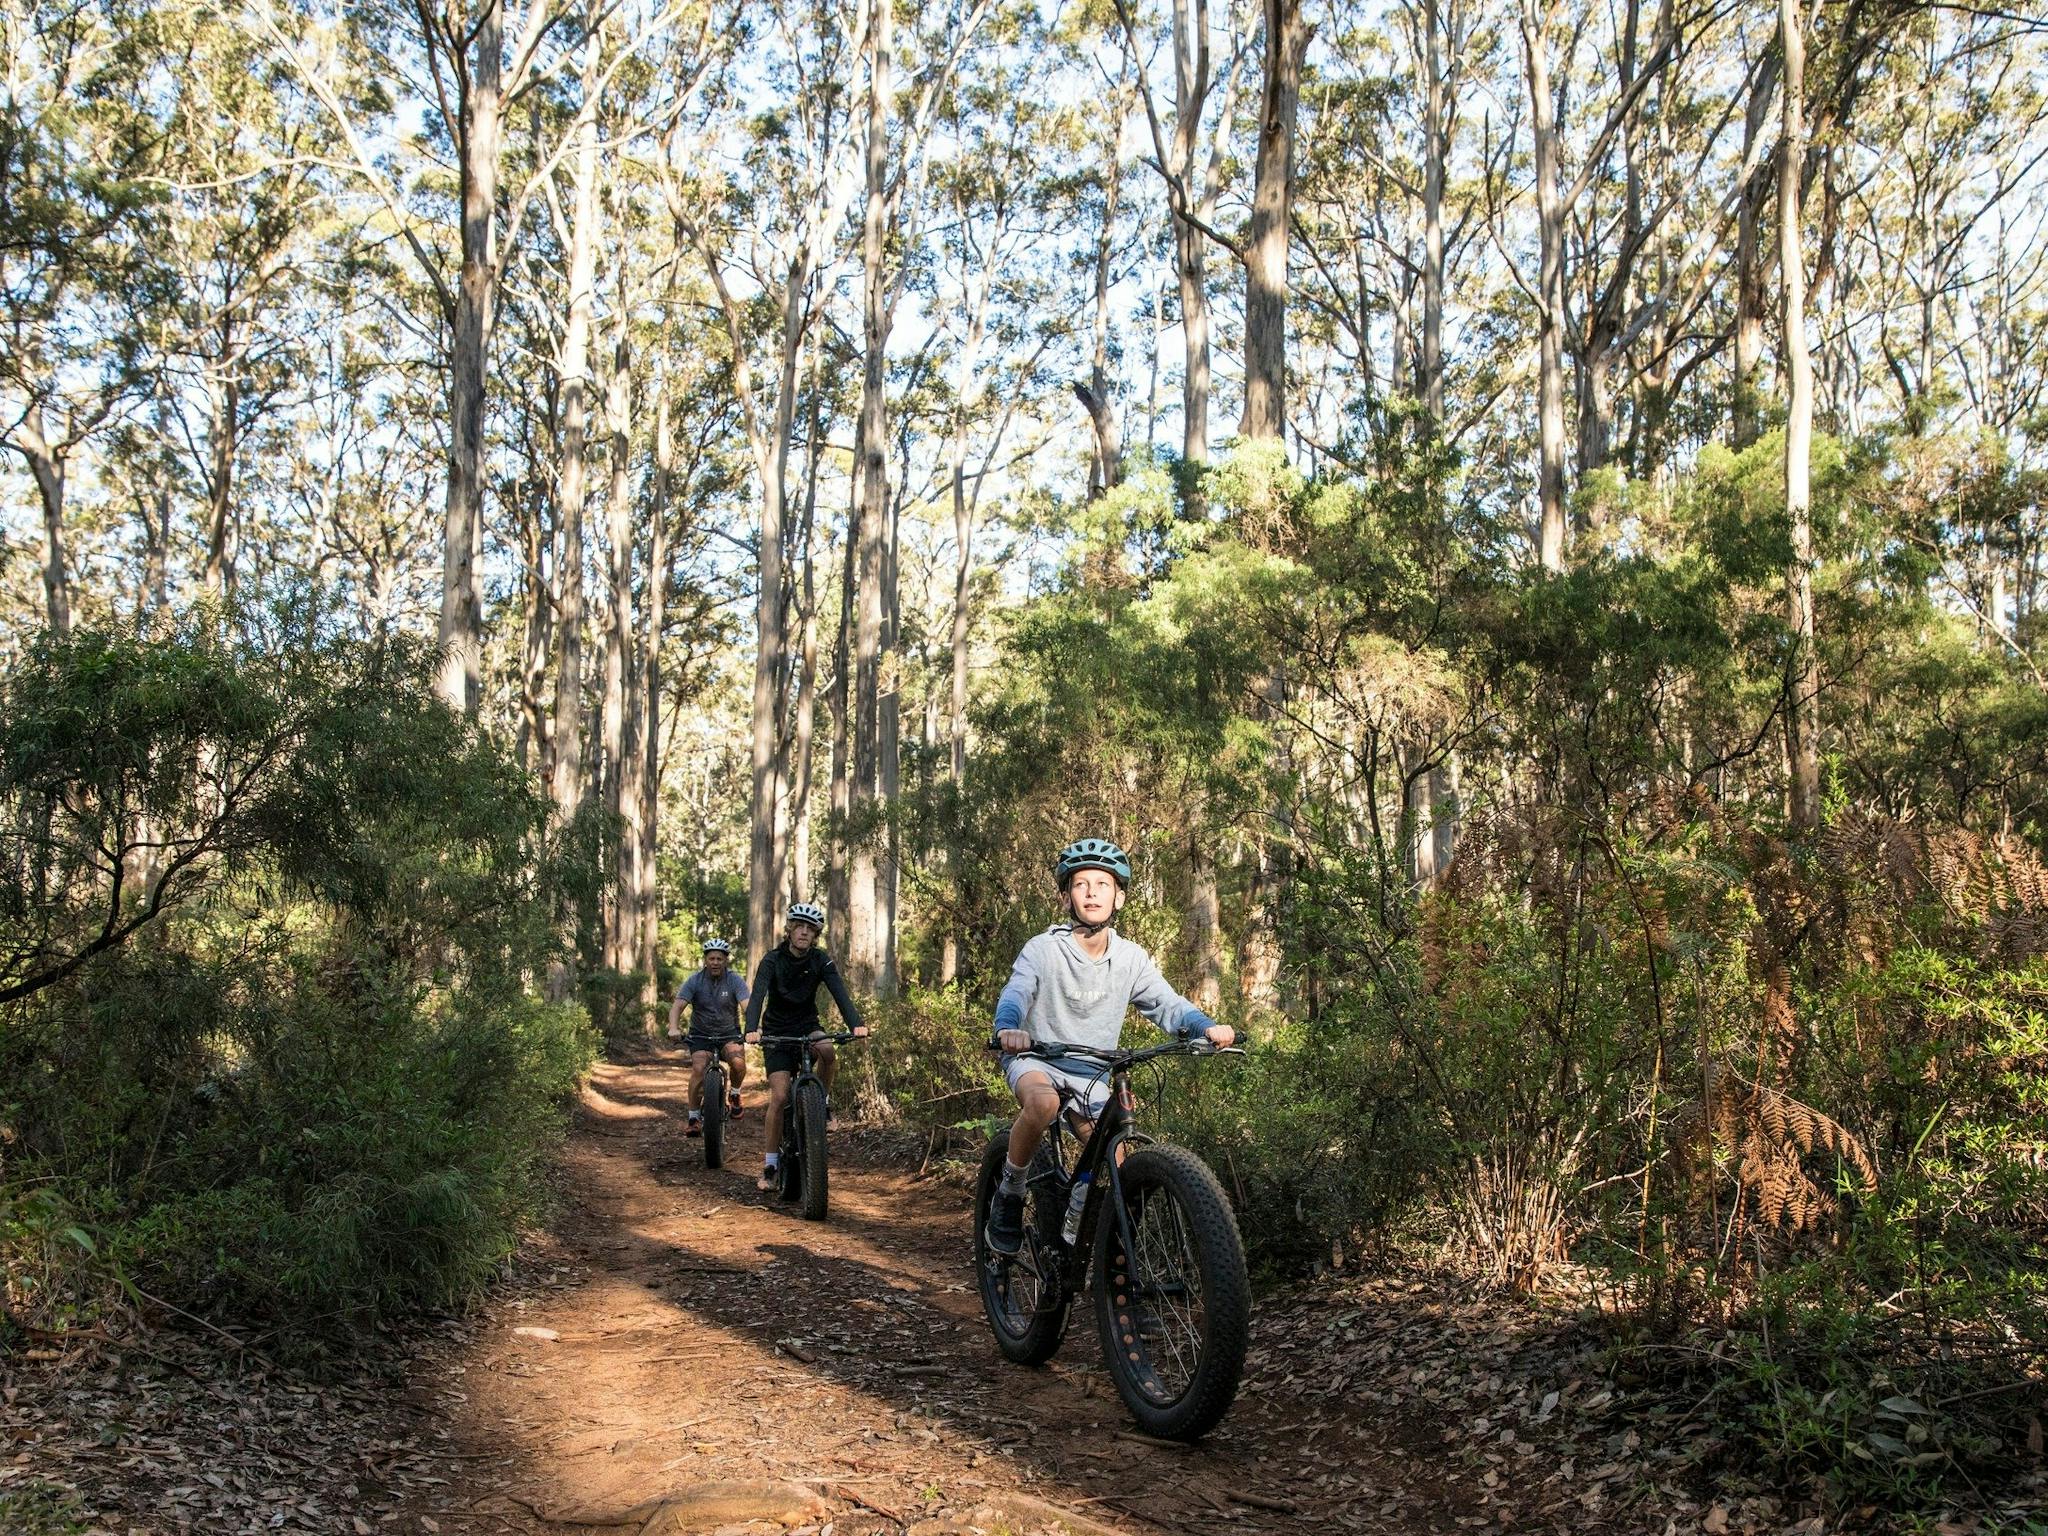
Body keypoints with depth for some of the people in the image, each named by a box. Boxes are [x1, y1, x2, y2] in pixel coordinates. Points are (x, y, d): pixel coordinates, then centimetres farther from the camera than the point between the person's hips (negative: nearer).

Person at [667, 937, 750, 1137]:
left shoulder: (735, 982, -10)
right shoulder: (695, 982, -9)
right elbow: (677, 1005, -20)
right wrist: (673, 1028, -40)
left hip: (729, 1034, 0)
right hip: (701, 1035, 0)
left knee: (738, 1062, -28)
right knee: (699, 1069, -24)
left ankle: (734, 1094, 3)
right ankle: (694, 1119, -11)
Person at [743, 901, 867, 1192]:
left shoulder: (821, 961, -8)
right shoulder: (773, 959, -14)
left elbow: (840, 993, -21)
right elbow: (757, 995, -27)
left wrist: (856, 1023, -39)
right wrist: (752, 1029, -45)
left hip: (807, 1026, 2)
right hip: (777, 1032, -2)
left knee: (827, 1051, -33)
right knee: (780, 1097, -13)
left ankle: (822, 1104, -6)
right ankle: (769, 1167, -2)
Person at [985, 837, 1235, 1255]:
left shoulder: (1131, 958, -5)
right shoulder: (1043, 949, -17)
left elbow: (1167, 1004, -11)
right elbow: (1015, 994, -31)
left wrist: (1207, 1027, -32)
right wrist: (1008, 1029, -55)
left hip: (1092, 1075, 4)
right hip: (1035, 1060, -4)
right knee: (1043, 1103, -37)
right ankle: (1009, 1194, -15)